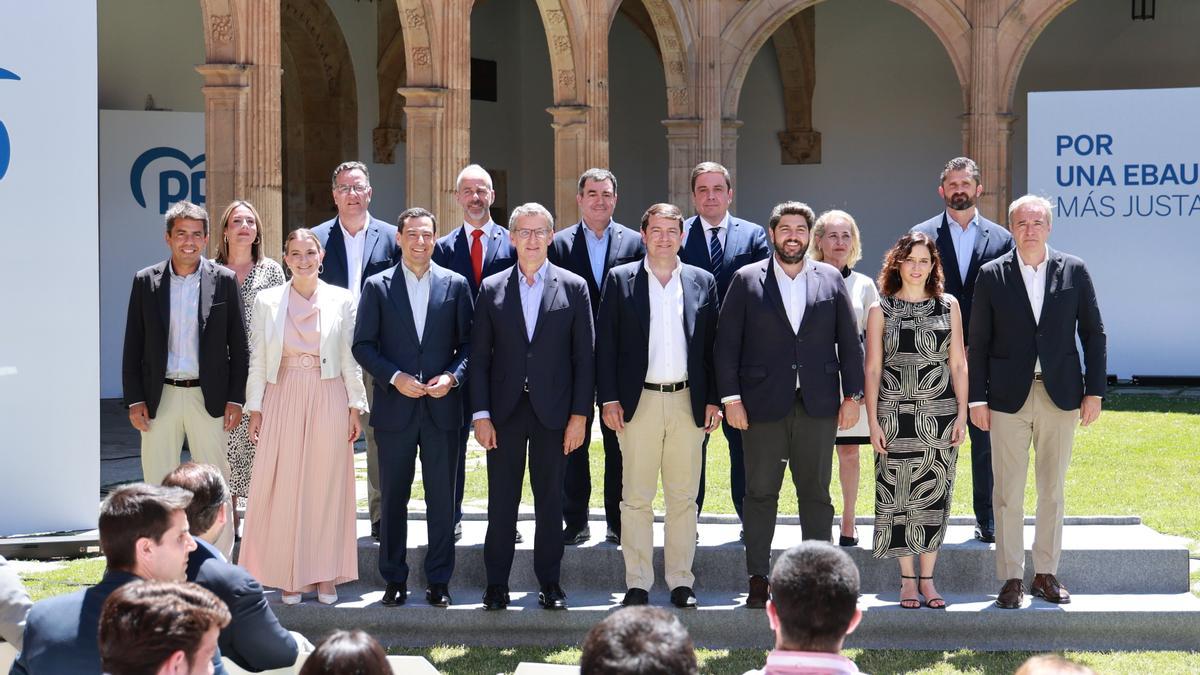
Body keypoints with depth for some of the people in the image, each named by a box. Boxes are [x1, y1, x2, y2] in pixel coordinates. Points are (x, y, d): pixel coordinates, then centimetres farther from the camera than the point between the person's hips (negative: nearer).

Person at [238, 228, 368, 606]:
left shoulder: (341, 301, 2)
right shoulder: (267, 302, 3)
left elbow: (350, 359, 4)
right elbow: (258, 360, 6)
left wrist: (355, 407, 1)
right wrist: (255, 409, 2)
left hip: (328, 400, 0)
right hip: (283, 400, 0)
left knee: (327, 486, 4)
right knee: (284, 487, 1)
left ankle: (326, 574, 13)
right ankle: (290, 575, 11)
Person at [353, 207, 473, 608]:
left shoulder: (456, 285, 5)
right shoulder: (378, 287, 4)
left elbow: (469, 342, 6)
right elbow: (363, 345, 2)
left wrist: (453, 376, -10)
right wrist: (395, 377, -11)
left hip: (442, 406, 0)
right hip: (395, 408, 0)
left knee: (442, 498, 4)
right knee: (393, 497, 6)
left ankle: (439, 581, 12)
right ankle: (395, 579, 15)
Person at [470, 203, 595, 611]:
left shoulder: (573, 287, 3)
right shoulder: (492, 289, 5)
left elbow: (584, 357, 1)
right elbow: (479, 357, 4)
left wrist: (580, 414, -4)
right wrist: (481, 415, -3)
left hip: (552, 411, -1)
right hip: (504, 411, 1)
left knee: (550, 501, 6)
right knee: (501, 501, 4)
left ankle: (550, 583, 15)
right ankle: (496, 584, 12)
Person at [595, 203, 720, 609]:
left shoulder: (702, 282, 8)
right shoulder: (620, 279, 3)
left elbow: (712, 345, 9)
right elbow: (606, 343, 2)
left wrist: (713, 400, 3)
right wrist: (609, 399, -5)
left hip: (688, 402, 2)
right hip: (638, 402, -2)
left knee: (683, 497, 6)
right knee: (636, 498, 1)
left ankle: (681, 582, 13)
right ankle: (637, 583, 7)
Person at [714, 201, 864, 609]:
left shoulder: (830, 279, 8)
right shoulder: (747, 280, 3)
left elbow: (849, 341, 8)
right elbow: (726, 343, 1)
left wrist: (853, 394, 3)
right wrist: (730, 397, -6)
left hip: (818, 405, 1)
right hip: (763, 405, -1)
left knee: (816, 494, 5)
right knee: (760, 494, 2)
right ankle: (758, 580, 9)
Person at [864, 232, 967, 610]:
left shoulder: (948, 306, 7)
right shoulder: (881, 310, 3)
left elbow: (958, 364, 7)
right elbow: (872, 369, 2)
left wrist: (962, 414, 1)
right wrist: (873, 421, -4)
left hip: (940, 415, 1)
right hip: (896, 416, -1)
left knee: (935, 497, 3)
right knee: (900, 496, 0)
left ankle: (927, 578, 12)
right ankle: (907, 579, 10)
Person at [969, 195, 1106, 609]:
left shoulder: (1074, 271, 3)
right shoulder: (992, 276, 1)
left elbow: (1093, 334, 6)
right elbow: (978, 342, 2)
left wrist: (1094, 390, 0)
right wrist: (977, 399, -2)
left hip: (1061, 395, 1)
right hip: (1008, 398, -1)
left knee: (1053, 490, 9)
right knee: (1008, 493, 0)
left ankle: (1045, 574, 18)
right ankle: (1011, 579, 7)